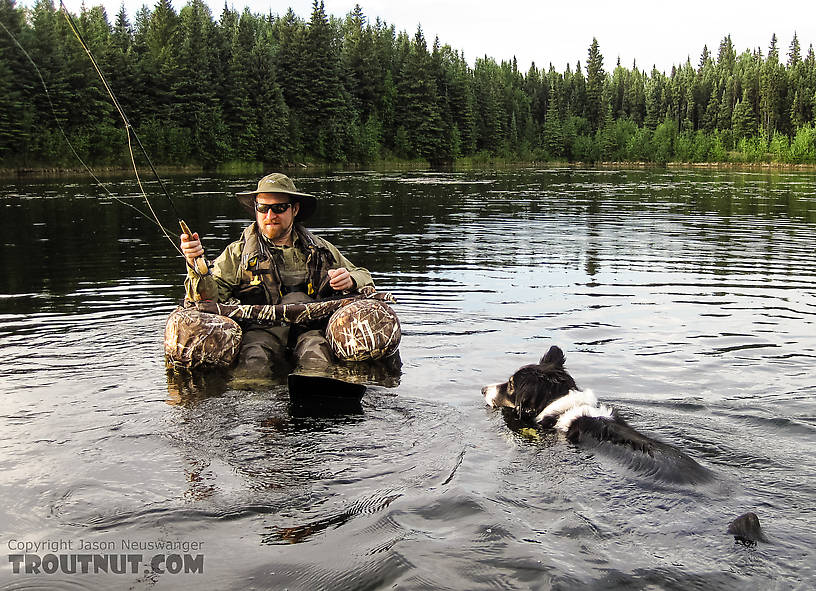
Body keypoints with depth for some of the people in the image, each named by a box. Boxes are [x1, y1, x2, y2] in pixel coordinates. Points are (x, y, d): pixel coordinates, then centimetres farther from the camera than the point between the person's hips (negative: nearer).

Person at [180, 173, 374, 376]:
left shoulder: (320, 250, 23)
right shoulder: (238, 252, 18)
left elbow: (365, 278, 29)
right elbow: (211, 296, 6)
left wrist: (349, 281, 5)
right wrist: (196, 264, -13)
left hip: (312, 326, 1)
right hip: (261, 328, -1)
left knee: (317, 357, -35)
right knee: (255, 361, -35)